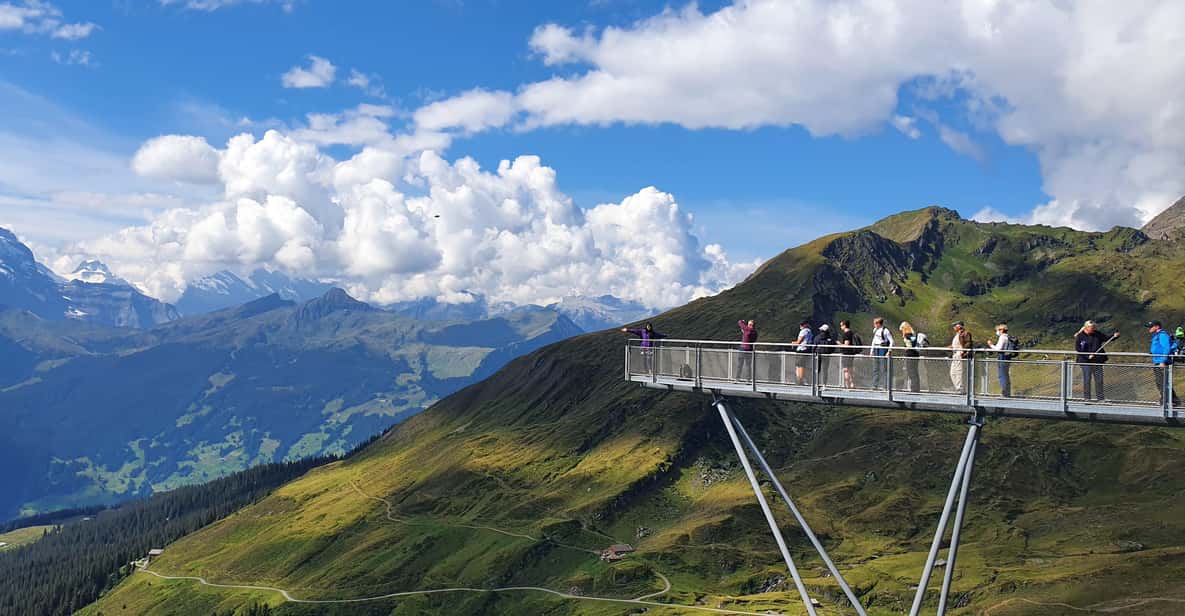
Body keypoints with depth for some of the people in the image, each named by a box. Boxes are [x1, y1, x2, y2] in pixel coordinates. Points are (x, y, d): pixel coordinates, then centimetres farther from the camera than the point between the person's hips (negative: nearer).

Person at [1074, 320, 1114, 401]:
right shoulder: (1080, 336, -7)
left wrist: (1114, 336, -8)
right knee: (1087, 380, -1)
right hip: (1085, 362, -4)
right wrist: (1087, 356, -16)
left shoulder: (1097, 334, 6)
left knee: (1099, 380, 7)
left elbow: (1106, 339, 11)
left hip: (1098, 360, 4)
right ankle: (1086, 398, 7)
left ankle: (1100, 397, 17)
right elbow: (1077, 349, -9)